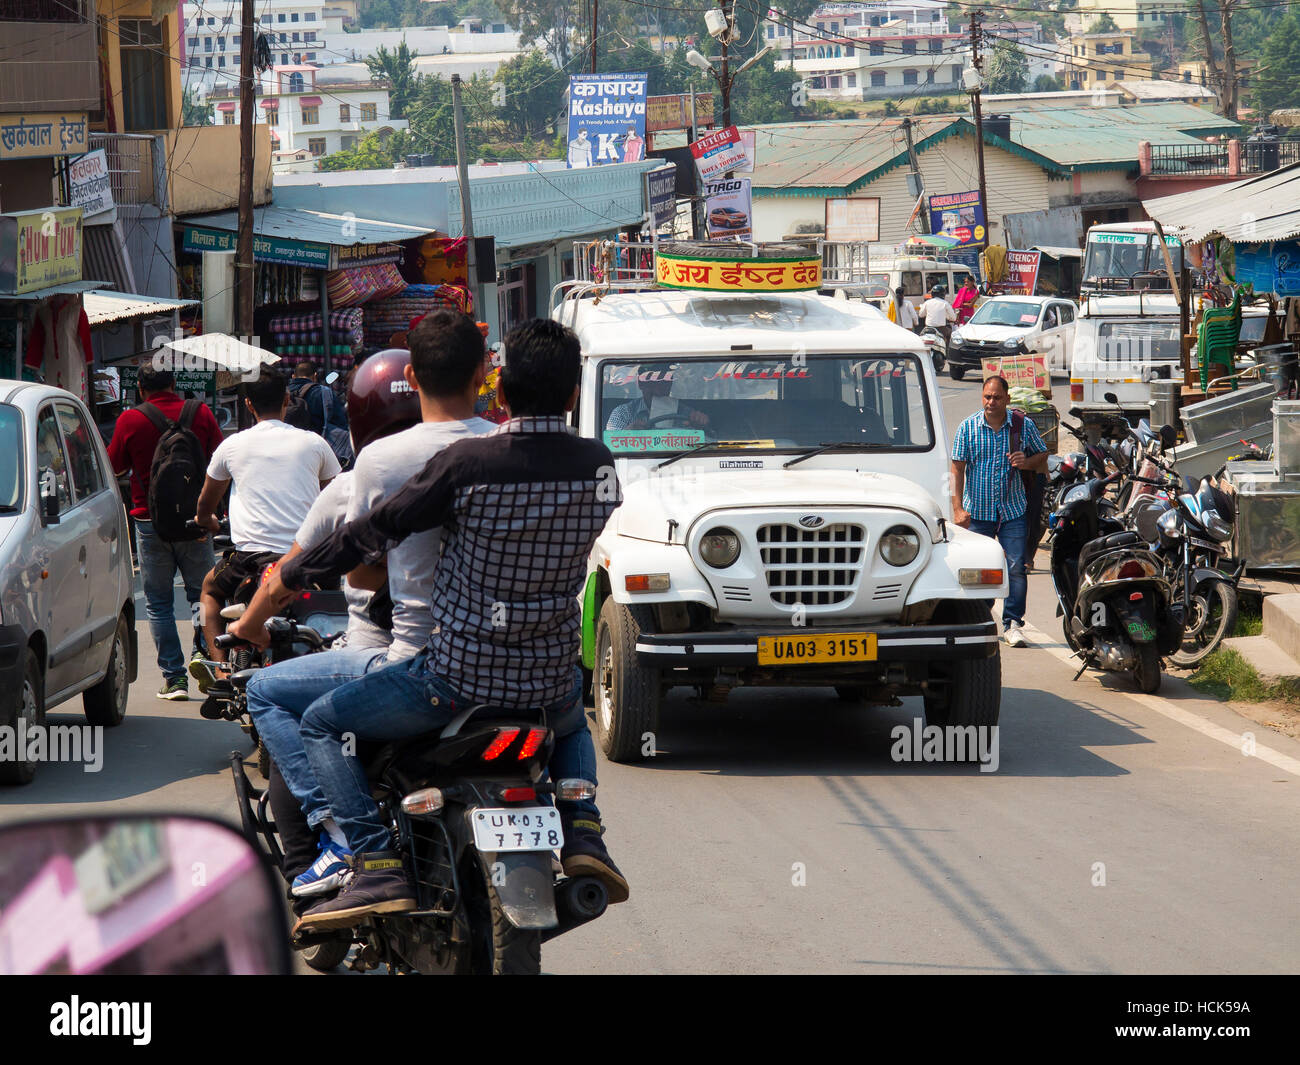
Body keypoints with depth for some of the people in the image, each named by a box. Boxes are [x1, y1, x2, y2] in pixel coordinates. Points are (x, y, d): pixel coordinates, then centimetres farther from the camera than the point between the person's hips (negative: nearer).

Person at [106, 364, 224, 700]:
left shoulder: (130, 420, -8)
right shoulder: (201, 414, -3)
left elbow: (114, 466, 5)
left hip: (150, 521, -1)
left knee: (158, 603, 6)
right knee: (201, 593, 13)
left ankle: (174, 677, 1)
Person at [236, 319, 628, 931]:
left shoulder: (465, 464, -16)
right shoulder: (599, 467, -2)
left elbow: (367, 537, -10)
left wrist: (259, 611, 2)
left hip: (458, 677, -5)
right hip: (550, 681, 5)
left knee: (323, 724, 13)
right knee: (572, 722, 41)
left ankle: (378, 866, -5)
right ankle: (583, 836, 15)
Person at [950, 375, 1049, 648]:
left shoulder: (1024, 426, 2)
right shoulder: (968, 428, 0)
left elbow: (1042, 456, 13)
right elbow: (957, 469, 0)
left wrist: (1027, 462, -11)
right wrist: (958, 508, -8)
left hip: (1013, 511, 0)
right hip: (977, 510, 0)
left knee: (1016, 567, -8)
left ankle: (1012, 623, -1)